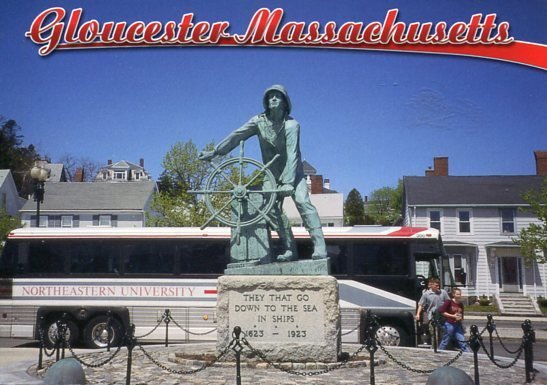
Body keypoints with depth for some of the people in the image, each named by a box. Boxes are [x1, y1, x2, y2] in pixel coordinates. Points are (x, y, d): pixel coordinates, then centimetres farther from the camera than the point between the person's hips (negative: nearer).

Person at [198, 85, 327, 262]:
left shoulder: (291, 125, -18)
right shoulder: (259, 121, -7)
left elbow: (292, 155, -26)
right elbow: (237, 136, -8)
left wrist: (288, 182, -35)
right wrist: (214, 152, -15)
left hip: (293, 171, -4)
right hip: (272, 173, 4)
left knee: (303, 202, -22)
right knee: (273, 209, -6)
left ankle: (319, 247, -25)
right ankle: (290, 250, -1)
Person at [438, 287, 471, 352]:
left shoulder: (461, 304, 9)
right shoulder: (449, 302, -9)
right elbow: (441, 311, -15)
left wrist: (461, 318, -4)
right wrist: (453, 316, -15)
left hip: (458, 325, 5)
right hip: (449, 324, -5)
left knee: (463, 341, 2)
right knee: (445, 342, 2)